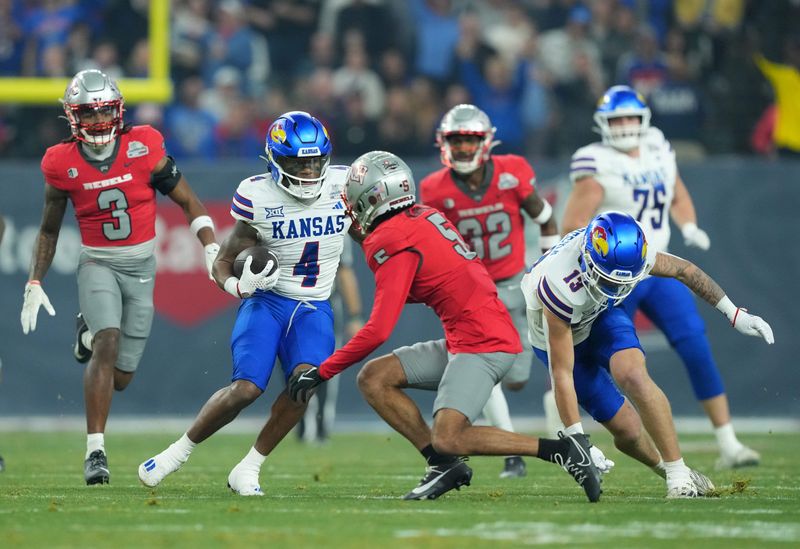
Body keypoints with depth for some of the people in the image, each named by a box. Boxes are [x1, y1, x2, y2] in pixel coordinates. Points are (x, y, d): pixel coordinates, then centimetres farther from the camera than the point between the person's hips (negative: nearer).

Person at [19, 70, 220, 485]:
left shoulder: (144, 148, -8)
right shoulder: (63, 164, -6)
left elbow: (188, 203, 0)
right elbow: (49, 230, 10)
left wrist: (212, 251, -10)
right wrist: (34, 284, 7)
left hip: (141, 265, 1)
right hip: (97, 264, -1)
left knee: (120, 377, 2)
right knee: (108, 344, -26)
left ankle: (91, 333, 38)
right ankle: (95, 451, -22)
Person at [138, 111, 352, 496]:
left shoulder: (344, 186, -3)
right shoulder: (259, 198, -10)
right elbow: (224, 262, -3)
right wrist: (240, 286, -23)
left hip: (314, 308, 2)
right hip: (267, 301, -2)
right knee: (245, 389, -19)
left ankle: (247, 470, -9)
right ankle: (179, 451, 7)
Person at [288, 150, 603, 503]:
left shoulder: (391, 242, -13)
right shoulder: (425, 217, 11)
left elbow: (378, 330, -15)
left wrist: (321, 372, -7)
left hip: (482, 345, -9)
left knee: (448, 440, -18)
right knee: (373, 379, 4)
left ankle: (561, 450, -11)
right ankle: (443, 465, 4)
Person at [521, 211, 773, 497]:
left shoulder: (628, 252, -28)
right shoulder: (561, 287, -41)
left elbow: (684, 270, -6)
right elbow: (562, 374, -36)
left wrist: (735, 314, -3)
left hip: (601, 316, 3)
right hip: (561, 336, -3)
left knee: (634, 376, -28)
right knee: (627, 430, -6)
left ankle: (678, 473, -19)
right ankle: (666, 466, 26)